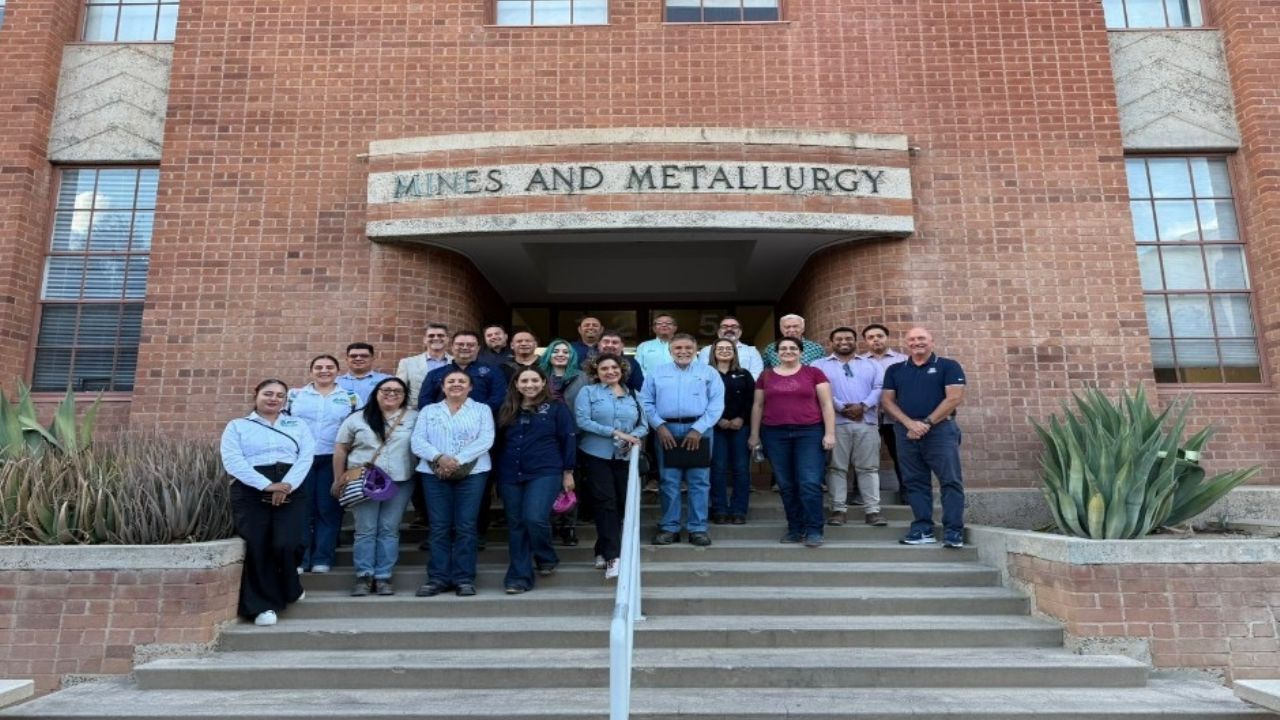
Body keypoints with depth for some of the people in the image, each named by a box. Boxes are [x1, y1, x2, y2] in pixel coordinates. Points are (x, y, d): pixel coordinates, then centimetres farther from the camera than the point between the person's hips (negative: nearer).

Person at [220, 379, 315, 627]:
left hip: (292, 491, 1)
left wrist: (287, 484, -15)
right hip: (250, 492, 0)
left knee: (286, 544, -12)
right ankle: (263, 604, 10)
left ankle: (289, 590, 17)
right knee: (256, 546, -7)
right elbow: (232, 461, -4)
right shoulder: (237, 426, 11)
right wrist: (267, 485, -16)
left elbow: (306, 457, 3)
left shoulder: (298, 425, 17)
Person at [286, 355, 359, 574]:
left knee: (328, 508, 1)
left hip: (333, 460, -1)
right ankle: (298, 559, 11)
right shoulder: (295, 395, 9)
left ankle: (322, 559, 8)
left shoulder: (350, 397, 6)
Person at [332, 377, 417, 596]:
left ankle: (383, 578, 8)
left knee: (389, 531, 3)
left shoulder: (415, 418, 4)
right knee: (365, 530, 1)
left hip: (399, 483, 0)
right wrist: (338, 480, 6)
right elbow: (341, 449, 9)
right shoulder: (358, 419, 6)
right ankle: (363, 577, 7)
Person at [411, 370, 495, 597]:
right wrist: (440, 457, -16)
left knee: (465, 527, -3)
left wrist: (457, 460, -16)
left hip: (472, 473, -2)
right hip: (434, 474, 2)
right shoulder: (428, 411, 15)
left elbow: (486, 440, -6)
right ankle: (437, 578, 7)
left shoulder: (482, 409, 9)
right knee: (439, 527, 0)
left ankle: (464, 578, 2)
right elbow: (417, 442, 2)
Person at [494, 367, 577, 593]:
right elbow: (498, 442, 16)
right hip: (510, 475, 4)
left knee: (535, 518, -19)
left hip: (545, 472, -4)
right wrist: (496, 475, 13)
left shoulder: (556, 407, 1)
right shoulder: (507, 410, 12)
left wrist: (568, 472, -2)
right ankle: (519, 577, 13)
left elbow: (568, 439, 1)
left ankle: (547, 558, 10)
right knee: (515, 525, 5)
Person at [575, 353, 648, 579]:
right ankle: (612, 557, -10)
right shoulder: (588, 392, 2)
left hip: (625, 457, 4)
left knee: (622, 504, 6)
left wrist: (633, 437, -12)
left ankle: (603, 551, 22)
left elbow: (643, 425, 11)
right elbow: (582, 421, -11)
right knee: (606, 504, -9)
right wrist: (615, 433, -16)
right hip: (598, 456, -4)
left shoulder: (632, 395, 14)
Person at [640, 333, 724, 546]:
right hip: (666, 430, 1)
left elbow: (716, 404, -2)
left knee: (699, 481, 1)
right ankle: (669, 528, 12)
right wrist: (659, 426, -8)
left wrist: (698, 429, -11)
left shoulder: (709, 373, 7)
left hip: (698, 430, -1)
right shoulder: (656, 374, 12)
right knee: (668, 481, 3)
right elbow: (646, 403, 6)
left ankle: (698, 528, 9)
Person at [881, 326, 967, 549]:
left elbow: (954, 398, -6)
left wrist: (927, 423, -12)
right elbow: (887, 400, 7)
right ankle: (923, 530, 10)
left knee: (950, 480, -7)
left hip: (940, 429, -3)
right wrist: (910, 423, -9)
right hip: (906, 431, 4)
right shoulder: (895, 370, 14)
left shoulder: (948, 366, 4)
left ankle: (953, 531, -3)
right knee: (914, 482, 5)